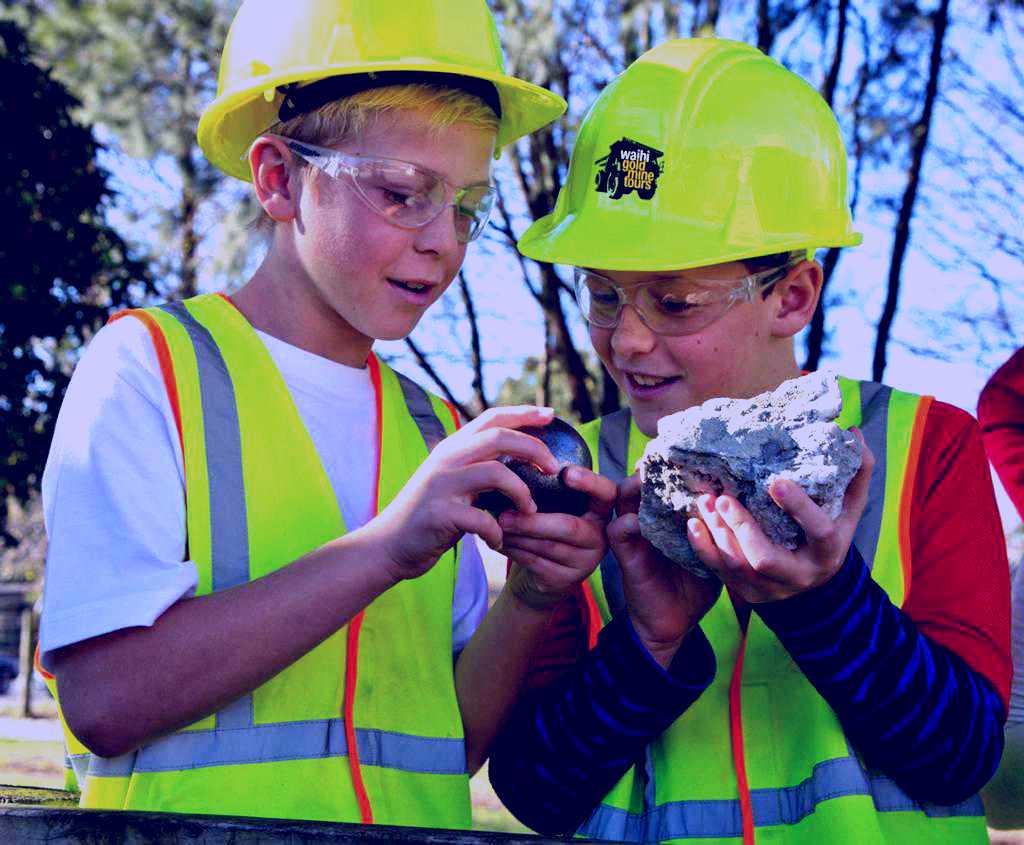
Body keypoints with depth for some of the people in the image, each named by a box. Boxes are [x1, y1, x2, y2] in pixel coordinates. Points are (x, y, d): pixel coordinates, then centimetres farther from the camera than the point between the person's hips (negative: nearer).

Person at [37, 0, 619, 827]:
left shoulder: (437, 432, 11)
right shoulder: (149, 365, -1)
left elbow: (446, 750, 10)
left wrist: (527, 603, -6)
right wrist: (385, 548, -16)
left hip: (415, 825, 3)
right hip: (200, 828, -3)